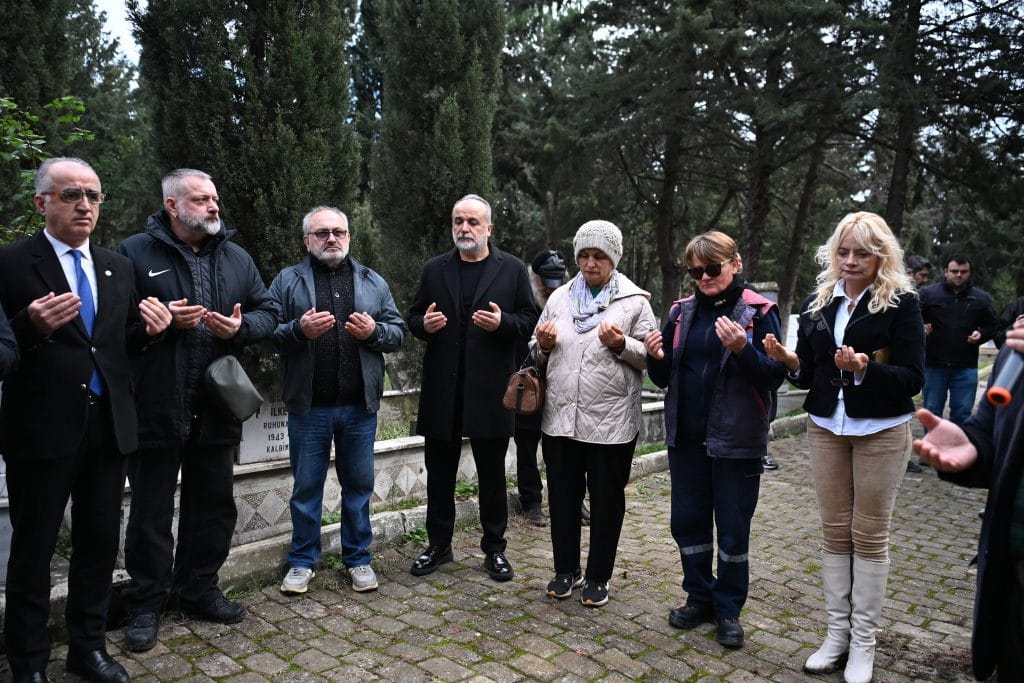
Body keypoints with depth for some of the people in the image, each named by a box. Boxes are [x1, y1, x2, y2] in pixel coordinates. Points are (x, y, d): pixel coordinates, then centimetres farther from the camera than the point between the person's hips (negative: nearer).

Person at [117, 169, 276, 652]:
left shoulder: (237, 258, 11)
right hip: (155, 409, -4)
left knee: (213, 505, 14)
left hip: (216, 409, 4)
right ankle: (145, 603, 24)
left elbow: (267, 313, 11)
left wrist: (240, 327, -9)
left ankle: (198, 589, 32)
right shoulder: (135, 253, -2)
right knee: (151, 509, 7)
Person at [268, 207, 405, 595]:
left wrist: (375, 331, -12)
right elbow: (268, 334, -2)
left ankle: (357, 557, 26)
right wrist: (299, 330, -20)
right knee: (306, 486, 9)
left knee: (359, 485, 11)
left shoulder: (373, 283, 10)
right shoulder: (287, 281, 4)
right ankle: (303, 561, 25)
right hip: (308, 406, -1)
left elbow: (398, 333, 8)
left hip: (360, 406, 2)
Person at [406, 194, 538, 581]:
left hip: (490, 390, -2)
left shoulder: (513, 269, 3)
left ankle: (494, 549, 23)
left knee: (492, 476, 8)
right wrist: (425, 324, -10)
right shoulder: (434, 270, 10)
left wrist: (502, 322, -18)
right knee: (439, 474, 11)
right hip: (442, 390, 2)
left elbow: (529, 320, 2)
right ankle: (438, 545, 26)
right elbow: (413, 318, 13)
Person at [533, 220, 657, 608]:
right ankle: (566, 570, 32)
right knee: (563, 498, 14)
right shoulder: (559, 297, 10)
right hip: (560, 418, 4)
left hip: (610, 422, -3)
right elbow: (540, 354, 17)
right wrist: (543, 344, -4)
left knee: (606, 501, 10)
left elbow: (651, 357, -2)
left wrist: (621, 345, -19)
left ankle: (598, 577, 27)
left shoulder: (634, 301, -1)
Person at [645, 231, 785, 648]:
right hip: (686, 437, 5)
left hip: (736, 440, -4)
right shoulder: (682, 312, 7)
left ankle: (729, 609, 24)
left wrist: (742, 350, -27)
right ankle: (699, 597, 31)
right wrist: (656, 358, -11)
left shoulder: (759, 312, -6)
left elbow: (775, 376, -11)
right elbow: (664, 378, 11)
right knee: (687, 521, 13)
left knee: (733, 529, 7)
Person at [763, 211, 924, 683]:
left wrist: (866, 368, -29)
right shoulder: (817, 303, 5)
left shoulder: (900, 303, -8)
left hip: (881, 432, -4)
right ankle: (837, 634, 21)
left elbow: (912, 378, -12)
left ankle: (863, 641, 18)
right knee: (835, 532, 9)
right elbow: (809, 375, 8)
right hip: (825, 428, 4)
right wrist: (790, 361, -13)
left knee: (869, 534, 4)